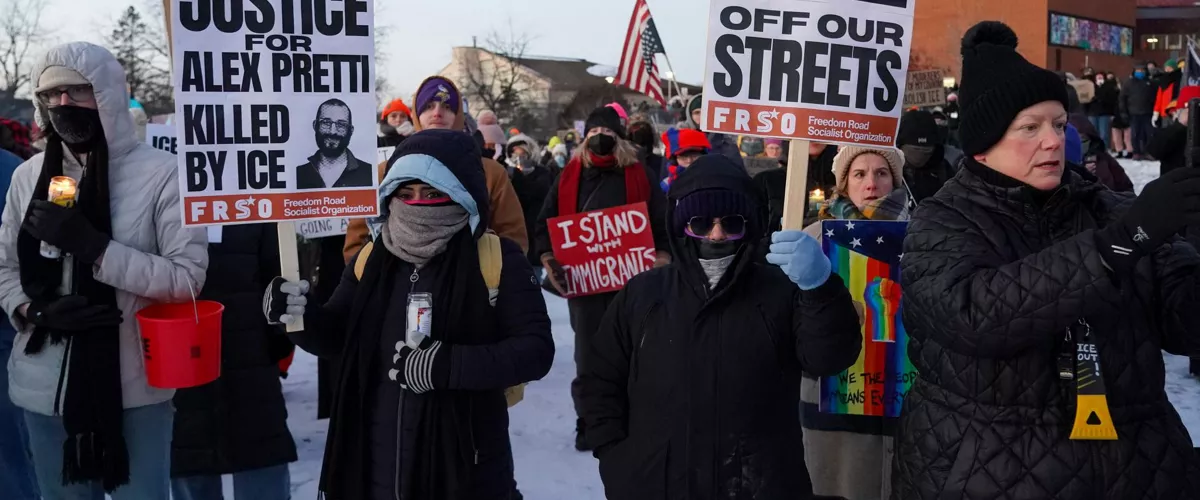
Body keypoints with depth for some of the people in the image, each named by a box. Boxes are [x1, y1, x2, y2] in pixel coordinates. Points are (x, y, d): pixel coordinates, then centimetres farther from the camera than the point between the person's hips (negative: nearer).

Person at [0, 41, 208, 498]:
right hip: (46, 386, 4)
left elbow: (187, 277, -13)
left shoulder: (161, 172, -10)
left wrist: (94, 247, -22)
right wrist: (37, 312, -10)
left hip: (135, 386, -4)